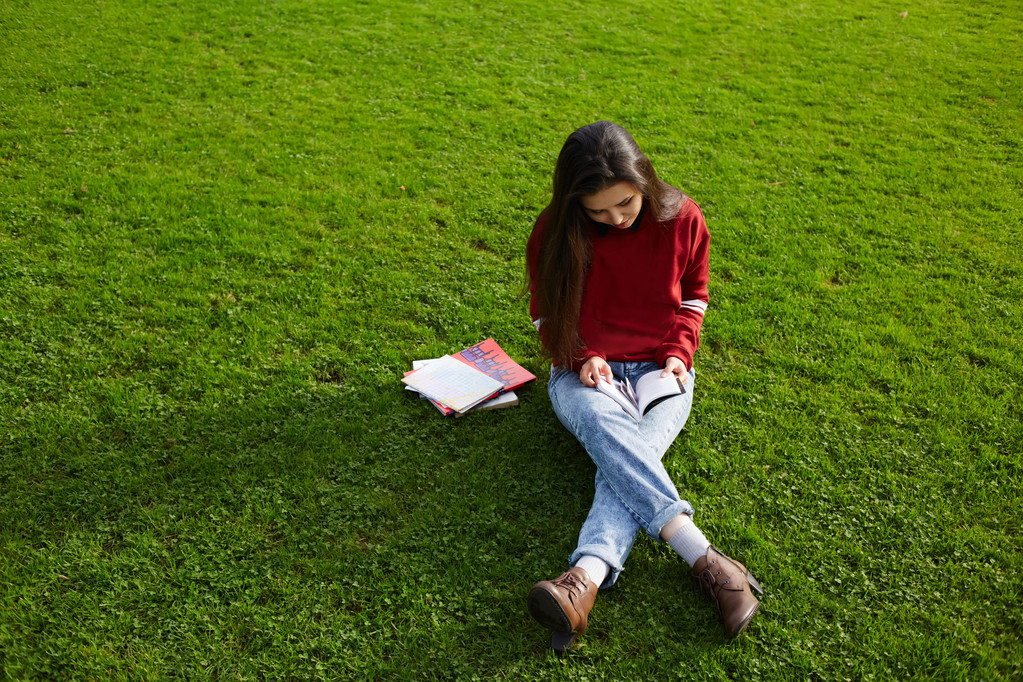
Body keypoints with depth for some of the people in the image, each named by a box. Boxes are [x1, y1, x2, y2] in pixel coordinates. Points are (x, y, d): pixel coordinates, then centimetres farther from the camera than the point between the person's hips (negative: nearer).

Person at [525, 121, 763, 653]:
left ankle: (587, 577, -52)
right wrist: (580, 357, -9)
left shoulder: (682, 219, -2)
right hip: (584, 371, 0)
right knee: (606, 427, -36)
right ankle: (704, 559, -47)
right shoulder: (555, 232, -4)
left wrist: (679, 352, -4)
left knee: (630, 452, -32)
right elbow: (546, 313, 8)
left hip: (659, 370, 1)